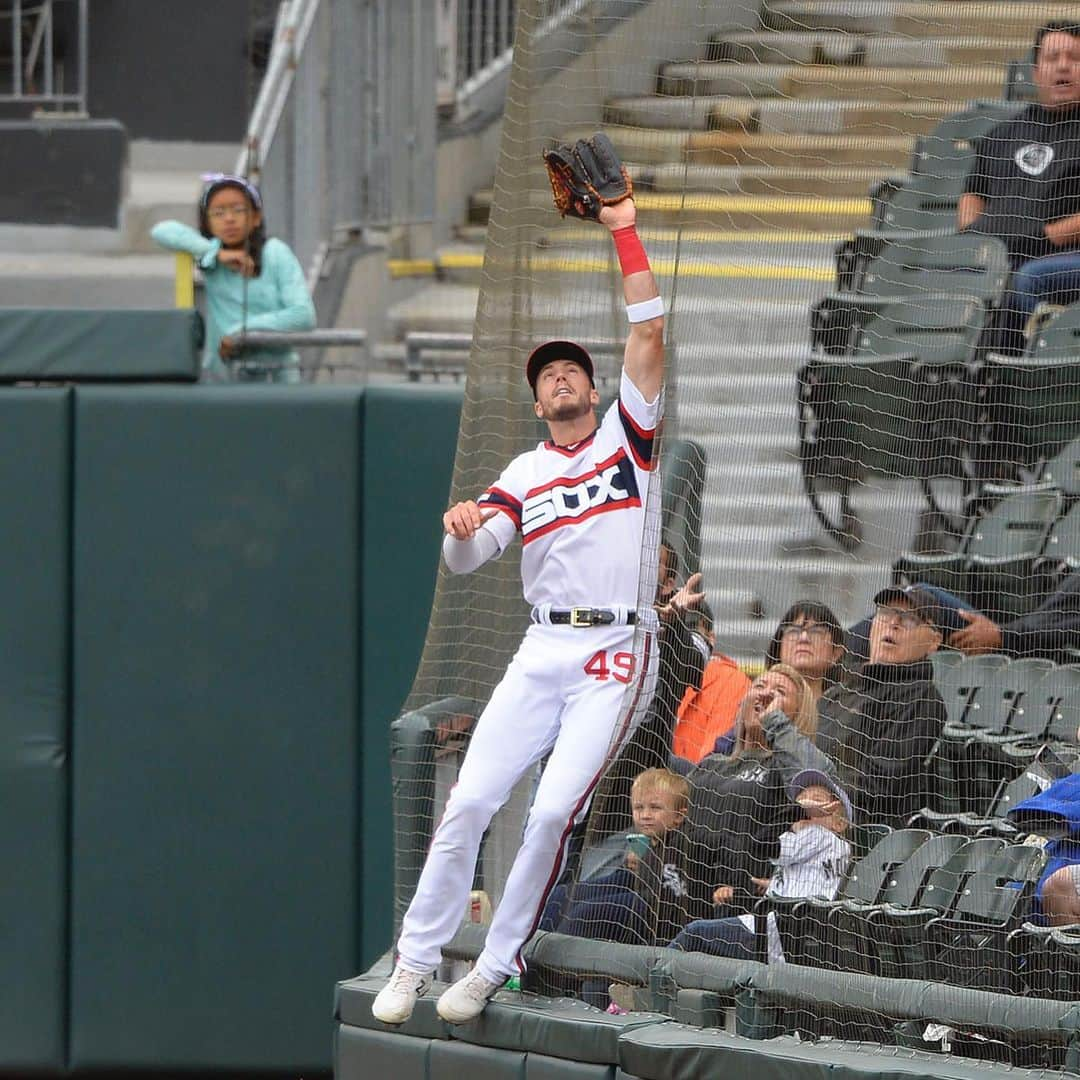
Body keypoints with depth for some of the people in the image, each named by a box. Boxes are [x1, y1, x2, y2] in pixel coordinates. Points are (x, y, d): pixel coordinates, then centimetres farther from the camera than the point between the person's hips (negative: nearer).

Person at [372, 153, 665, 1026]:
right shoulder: (521, 475, 14)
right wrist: (461, 528, -22)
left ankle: (496, 966, -6)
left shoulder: (627, 435, 9)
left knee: (554, 810, -16)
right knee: (470, 802, -6)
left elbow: (649, 337, -2)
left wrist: (626, 234, -4)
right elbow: (465, 560, 2)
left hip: (618, 655, -3)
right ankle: (415, 961, 1)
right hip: (543, 653, 3)